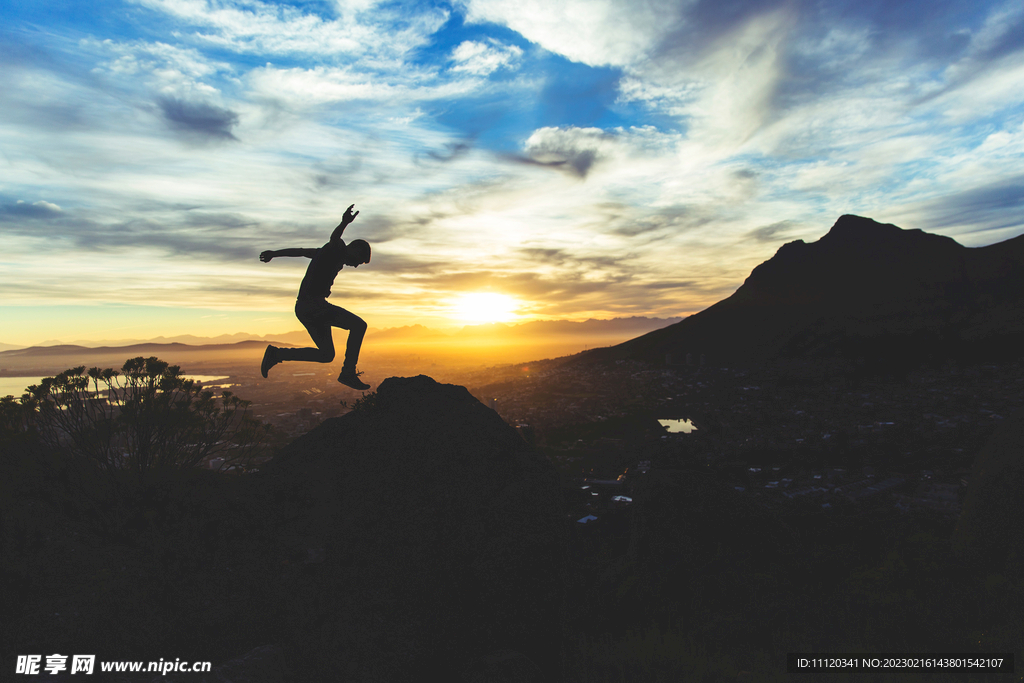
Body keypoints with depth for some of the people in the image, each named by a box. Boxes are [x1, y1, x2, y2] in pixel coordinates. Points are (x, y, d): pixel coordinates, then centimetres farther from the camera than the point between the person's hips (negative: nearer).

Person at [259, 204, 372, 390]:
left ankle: (276, 354, 18)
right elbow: (334, 238, -27)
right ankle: (348, 373, -17)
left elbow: (300, 251, 35)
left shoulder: (327, 252, 25)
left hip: (304, 308, 10)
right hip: (313, 304, -10)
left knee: (326, 355, 12)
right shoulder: (337, 250, -3)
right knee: (358, 325, -15)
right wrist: (344, 223, -49)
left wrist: (273, 253, 47)